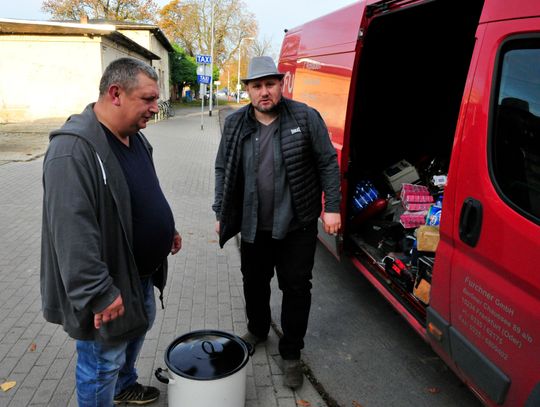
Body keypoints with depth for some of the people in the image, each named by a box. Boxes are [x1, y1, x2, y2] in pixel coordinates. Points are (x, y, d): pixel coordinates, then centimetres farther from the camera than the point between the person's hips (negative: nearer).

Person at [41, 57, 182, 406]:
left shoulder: (135, 137, 4)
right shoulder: (73, 150, -27)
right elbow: (72, 233, -31)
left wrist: (167, 230, 15)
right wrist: (98, 293, -29)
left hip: (141, 271, 10)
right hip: (108, 288, -10)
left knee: (138, 328, 29)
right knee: (103, 362, 9)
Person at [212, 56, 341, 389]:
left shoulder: (306, 117, -8)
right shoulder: (235, 124, 1)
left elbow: (328, 163, -4)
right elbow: (223, 170, 8)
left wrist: (332, 207, -7)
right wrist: (222, 214, 7)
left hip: (297, 226, -3)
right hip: (253, 227, 3)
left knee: (296, 288, 7)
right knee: (254, 283, 19)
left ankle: (291, 353, 27)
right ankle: (257, 330, 47)